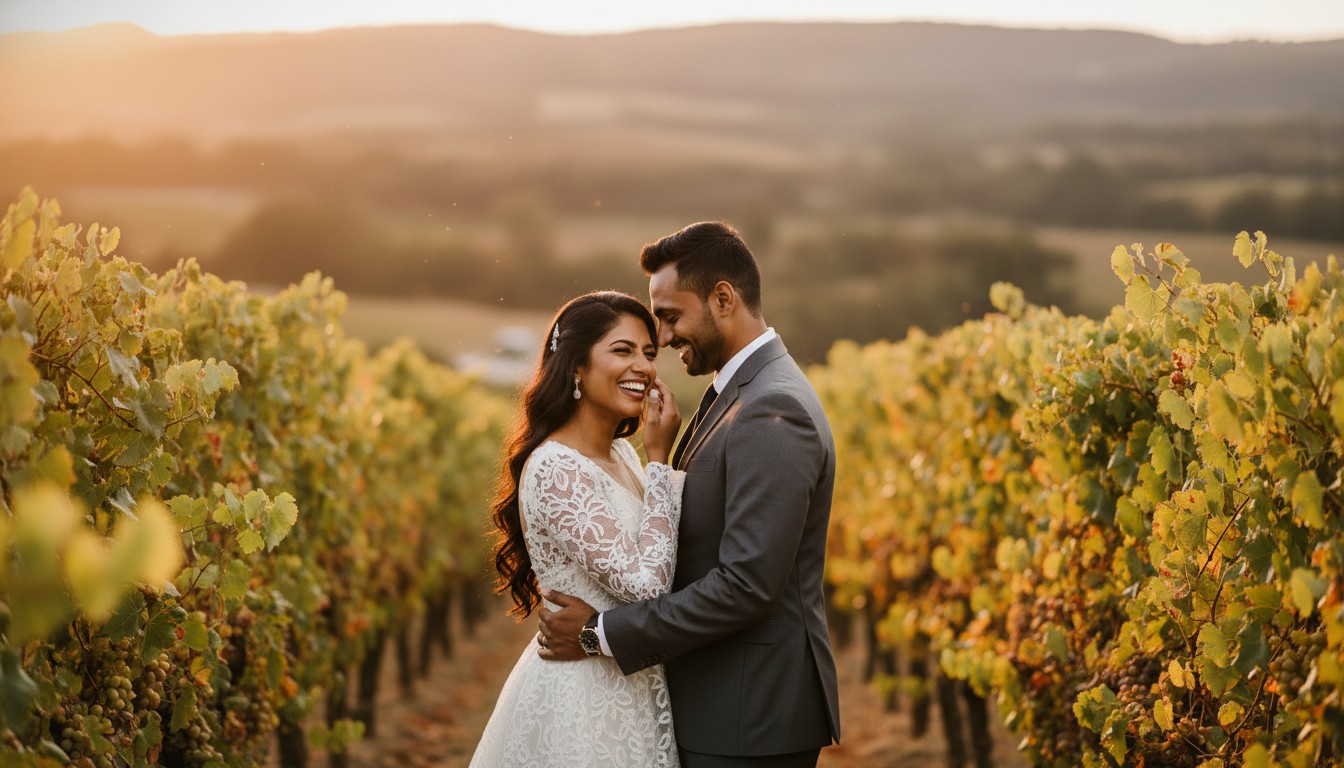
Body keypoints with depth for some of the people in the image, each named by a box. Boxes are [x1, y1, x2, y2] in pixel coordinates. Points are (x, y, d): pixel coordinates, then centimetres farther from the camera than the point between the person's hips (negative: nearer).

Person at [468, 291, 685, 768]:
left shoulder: (621, 453, 6)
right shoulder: (556, 470, -19)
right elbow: (646, 582, -23)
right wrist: (659, 460, -16)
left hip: (632, 688, 8)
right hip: (583, 698, -8)